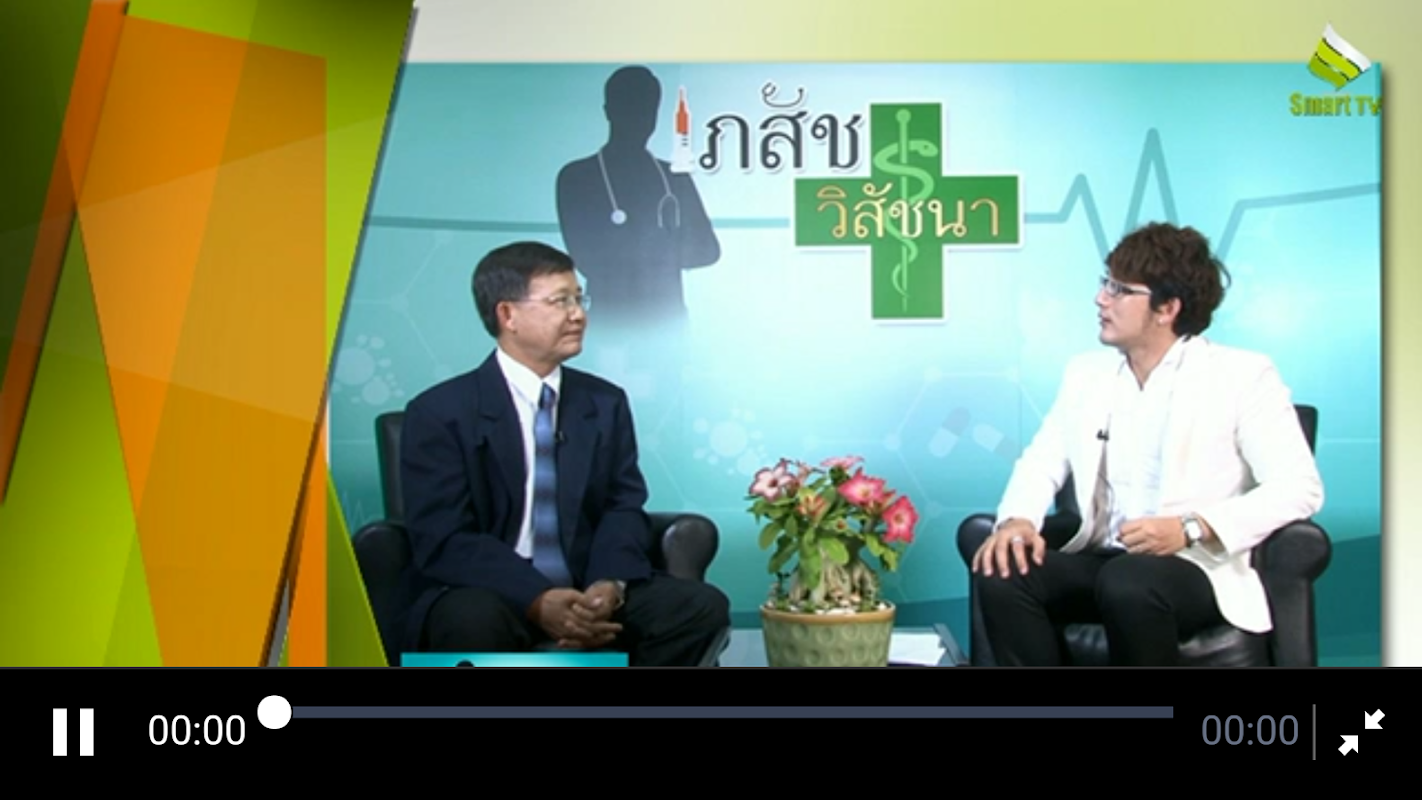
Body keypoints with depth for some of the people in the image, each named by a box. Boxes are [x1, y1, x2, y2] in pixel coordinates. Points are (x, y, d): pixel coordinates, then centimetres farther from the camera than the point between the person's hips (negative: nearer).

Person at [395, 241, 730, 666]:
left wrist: (609, 584, -18)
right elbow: (444, 539, -12)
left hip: (589, 594, 5)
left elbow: (624, 507, 5)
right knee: (474, 621, -38)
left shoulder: (606, 402, 13)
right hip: (489, 595, -4)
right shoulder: (440, 412, -3)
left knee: (702, 606, -20)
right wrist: (538, 600, -27)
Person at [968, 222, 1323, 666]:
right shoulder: (1087, 372, 15)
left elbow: (1300, 487, -10)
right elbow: (1042, 461, 12)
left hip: (1200, 568, -5)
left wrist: (1191, 527, -23)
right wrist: (1018, 520, -11)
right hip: (1102, 560, 5)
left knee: (1127, 583, -38)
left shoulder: (1242, 375, -3)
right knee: (1002, 574, -23)